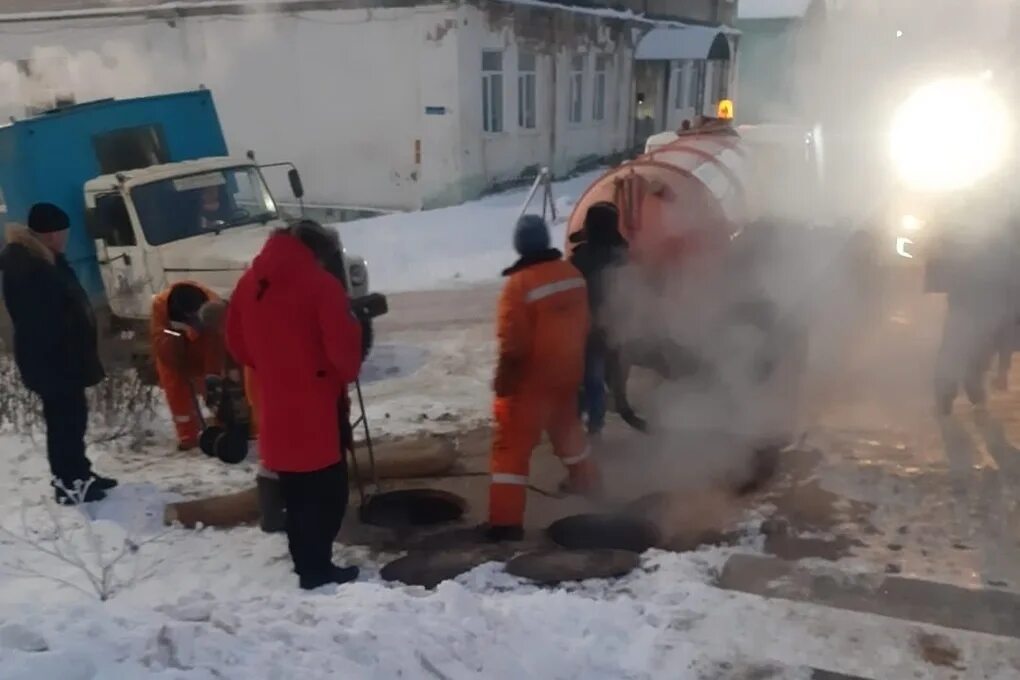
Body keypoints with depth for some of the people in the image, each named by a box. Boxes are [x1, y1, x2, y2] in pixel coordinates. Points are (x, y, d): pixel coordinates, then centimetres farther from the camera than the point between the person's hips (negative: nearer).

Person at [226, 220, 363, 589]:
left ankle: (307, 564, 26)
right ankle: (317, 568, 6)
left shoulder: (249, 283, 7)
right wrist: (348, 374, 3)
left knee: (296, 493, 16)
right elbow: (342, 344, -17)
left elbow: (237, 343, 13)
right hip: (316, 404, -7)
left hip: (275, 406, 7)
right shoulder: (320, 284, -15)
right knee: (326, 489, 4)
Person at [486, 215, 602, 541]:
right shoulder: (572, 274, 0)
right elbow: (583, 324, 10)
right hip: (567, 372, 7)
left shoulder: (519, 283, -21)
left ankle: (506, 520, -6)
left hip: (531, 378, -7)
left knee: (512, 445, -3)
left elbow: (513, 342, -19)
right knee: (567, 425, 29)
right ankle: (585, 479, 48)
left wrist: (503, 379, -7)